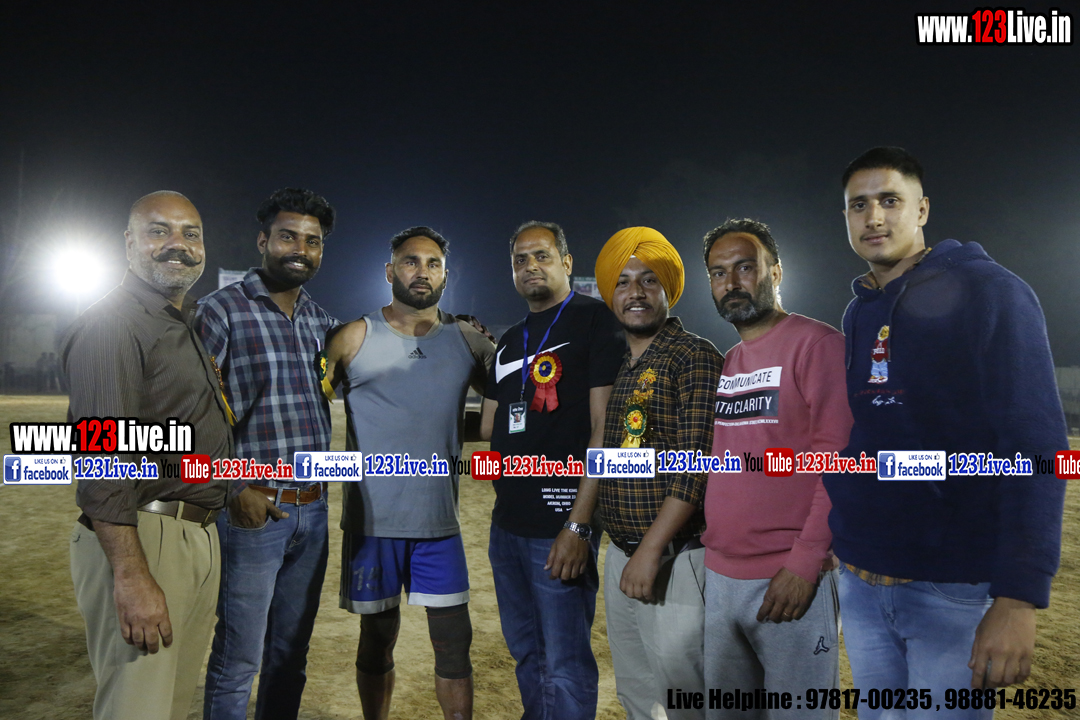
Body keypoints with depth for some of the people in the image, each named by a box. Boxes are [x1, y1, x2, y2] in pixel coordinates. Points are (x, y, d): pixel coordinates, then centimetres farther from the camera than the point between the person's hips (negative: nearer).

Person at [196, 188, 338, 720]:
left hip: (312, 510, 6)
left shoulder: (321, 321, 10)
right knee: (238, 659, 5)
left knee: (291, 652, 17)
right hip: (252, 509, -6)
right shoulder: (221, 310, -7)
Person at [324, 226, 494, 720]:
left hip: (439, 520, 2)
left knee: (455, 645, 6)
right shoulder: (355, 338, -1)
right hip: (373, 521, -1)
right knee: (377, 642, 15)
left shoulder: (468, 340, 5)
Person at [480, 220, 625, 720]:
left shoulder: (595, 321, -6)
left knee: (565, 665, 1)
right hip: (508, 522, 8)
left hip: (561, 523, -7)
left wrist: (579, 524, -19)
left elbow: (606, 430, -14)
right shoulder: (510, 340, 17)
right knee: (526, 652, 19)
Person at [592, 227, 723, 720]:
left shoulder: (694, 357, -11)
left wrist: (651, 550, -19)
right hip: (619, 556, 7)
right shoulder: (615, 368, 12)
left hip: (675, 559, -7)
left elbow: (697, 465, -17)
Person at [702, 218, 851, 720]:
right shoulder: (726, 363, 13)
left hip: (790, 581, -7)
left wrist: (806, 561, -18)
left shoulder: (817, 344, -9)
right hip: (720, 576, 7)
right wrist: (711, 543, 10)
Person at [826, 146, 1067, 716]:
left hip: (955, 588, -5)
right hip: (858, 580, 6)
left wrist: (1019, 598, -23)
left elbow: (1034, 445, -15)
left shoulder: (988, 292, -8)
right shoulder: (855, 315, 10)